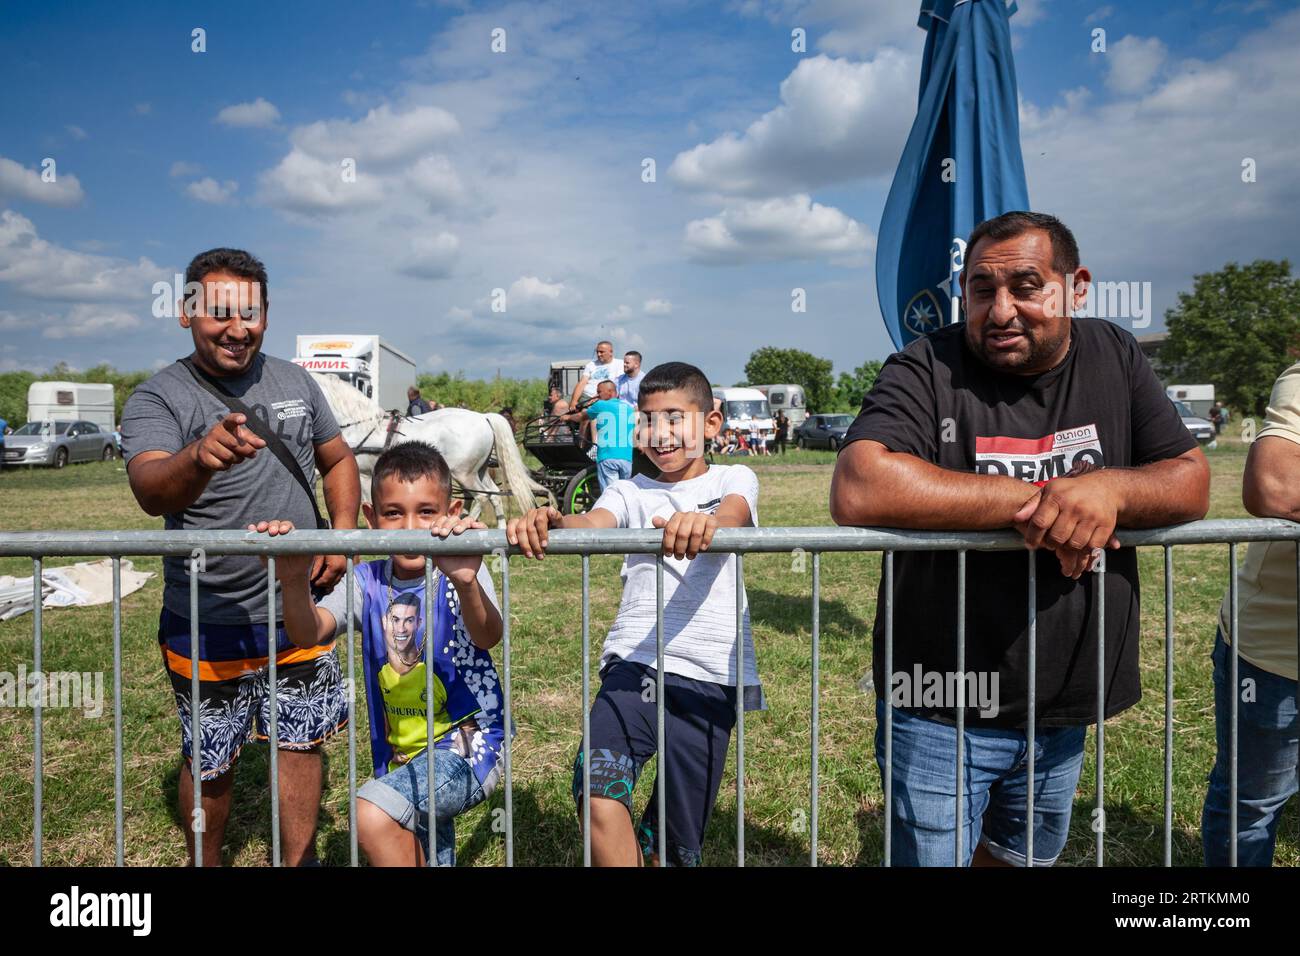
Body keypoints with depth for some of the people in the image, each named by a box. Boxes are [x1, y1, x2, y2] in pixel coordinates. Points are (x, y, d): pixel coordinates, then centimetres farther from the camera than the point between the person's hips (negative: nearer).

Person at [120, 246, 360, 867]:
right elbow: (150, 491, -28)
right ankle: (205, 865, 38)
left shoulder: (294, 381, 5)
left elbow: (337, 461, 15)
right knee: (211, 762, 12)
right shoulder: (157, 398, -11)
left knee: (302, 742, 13)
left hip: (299, 609, 4)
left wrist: (342, 532, -2)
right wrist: (201, 458, -51)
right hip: (210, 623, -3)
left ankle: (300, 863, 31)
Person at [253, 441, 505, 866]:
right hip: (399, 756, 6)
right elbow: (309, 633, -19)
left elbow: (487, 637, -36)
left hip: (468, 744, -6)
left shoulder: (458, 575, -17)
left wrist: (466, 584, -58)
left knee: (373, 814, -27)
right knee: (430, 854, 22)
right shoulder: (367, 582, -3)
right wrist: (294, 581, -40)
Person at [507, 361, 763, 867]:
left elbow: (734, 515, -16)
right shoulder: (630, 491, 13)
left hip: (711, 676, 0)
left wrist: (707, 523, -41)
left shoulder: (733, 479, 8)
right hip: (635, 661, 1)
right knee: (598, 790, -26)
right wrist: (550, 520, -33)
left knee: (675, 841, 6)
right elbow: (592, 524, -9)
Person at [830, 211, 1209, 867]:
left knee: (1029, 855, 24)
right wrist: (1031, 501, -25)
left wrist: (1111, 488, -23)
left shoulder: (1114, 359, 2)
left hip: (1066, 706, 5)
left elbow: (1193, 483, 0)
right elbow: (857, 492, -30)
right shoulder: (926, 371, -15)